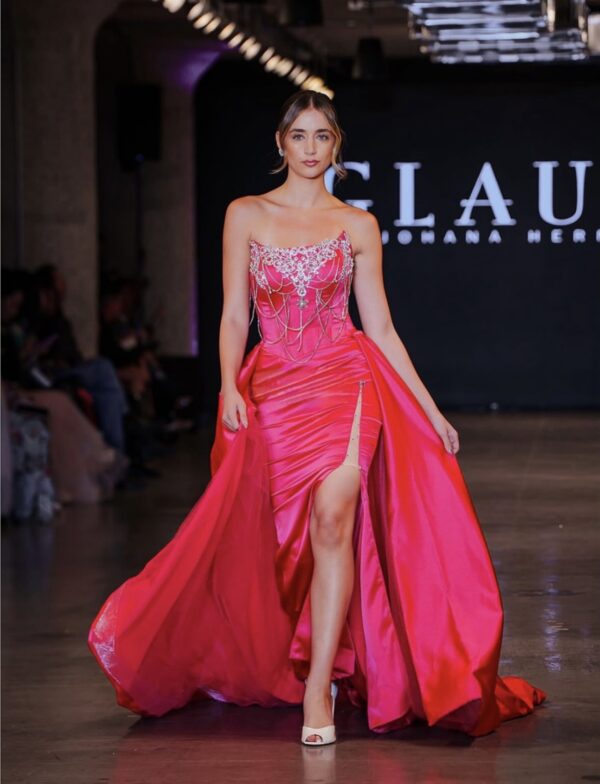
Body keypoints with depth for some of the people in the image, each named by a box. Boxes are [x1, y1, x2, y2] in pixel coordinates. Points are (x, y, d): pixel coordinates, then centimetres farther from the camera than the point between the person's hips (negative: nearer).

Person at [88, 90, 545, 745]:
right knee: (285, 539, 5)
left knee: (332, 520, -19)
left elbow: (380, 327, 8)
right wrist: (229, 386, -13)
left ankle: (319, 687, -18)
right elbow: (233, 315, 3)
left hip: (346, 380, -1)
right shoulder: (246, 215, 7)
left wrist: (431, 411, 4)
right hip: (273, 389, 1)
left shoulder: (358, 225, 7)